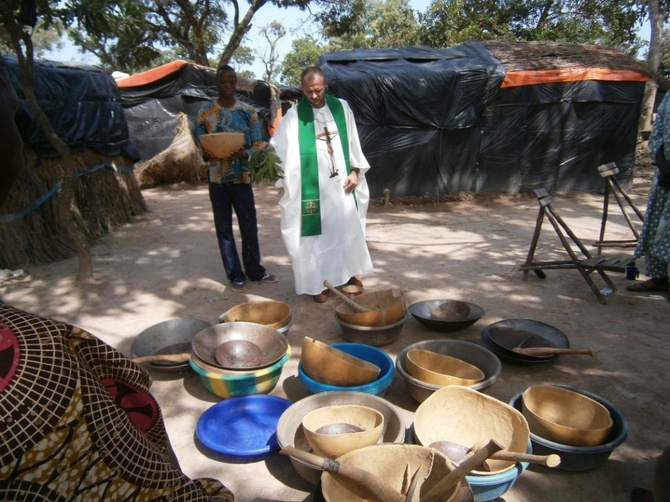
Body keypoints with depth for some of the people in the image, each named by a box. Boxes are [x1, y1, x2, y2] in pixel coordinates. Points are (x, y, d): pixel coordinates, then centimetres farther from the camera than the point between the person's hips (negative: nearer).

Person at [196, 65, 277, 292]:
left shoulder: (248, 112, 3)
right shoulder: (205, 113, 3)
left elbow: (258, 146, 1)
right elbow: (199, 148, 5)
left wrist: (244, 154, -20)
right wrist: (207, 154, -19)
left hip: (242, 177, 0)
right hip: (217, 179, 0)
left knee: (249, 226, 5)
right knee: (224, 227, 5)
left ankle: (254, 270, 23)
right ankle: (235, 274, 17)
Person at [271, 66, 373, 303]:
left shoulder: (341, 107, 5)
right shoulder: (294, 114, -3)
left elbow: (352, 142, 9)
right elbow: (280, 147, -11)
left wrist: (355, 171, 3)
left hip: (341, 184, 3)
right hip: (312, 187, -3)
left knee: (348, 228, 11)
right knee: (317, 232, 2)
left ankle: (349, 271, 30)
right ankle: (319, 282, 15)